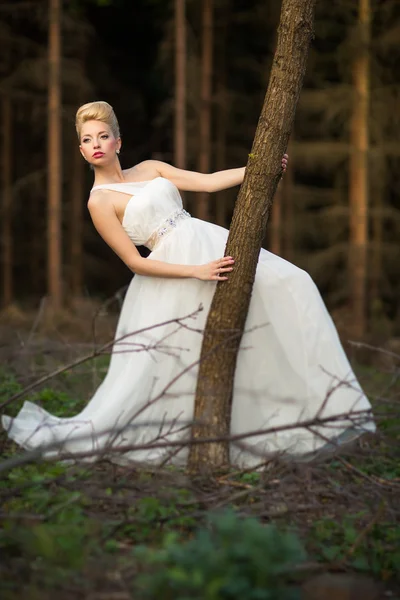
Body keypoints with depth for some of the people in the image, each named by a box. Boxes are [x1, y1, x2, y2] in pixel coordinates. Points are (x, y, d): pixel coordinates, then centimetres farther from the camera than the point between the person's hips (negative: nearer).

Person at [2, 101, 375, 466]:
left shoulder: (149, 169, 12)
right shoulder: (100, 202, -7)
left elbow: (209, 182, 8)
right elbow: (134, 262, -11)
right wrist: (196, 272, -18)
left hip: (214, 246, 7)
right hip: (176, 266, -7)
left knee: (288, 286, 0)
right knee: (149, 368, -6)